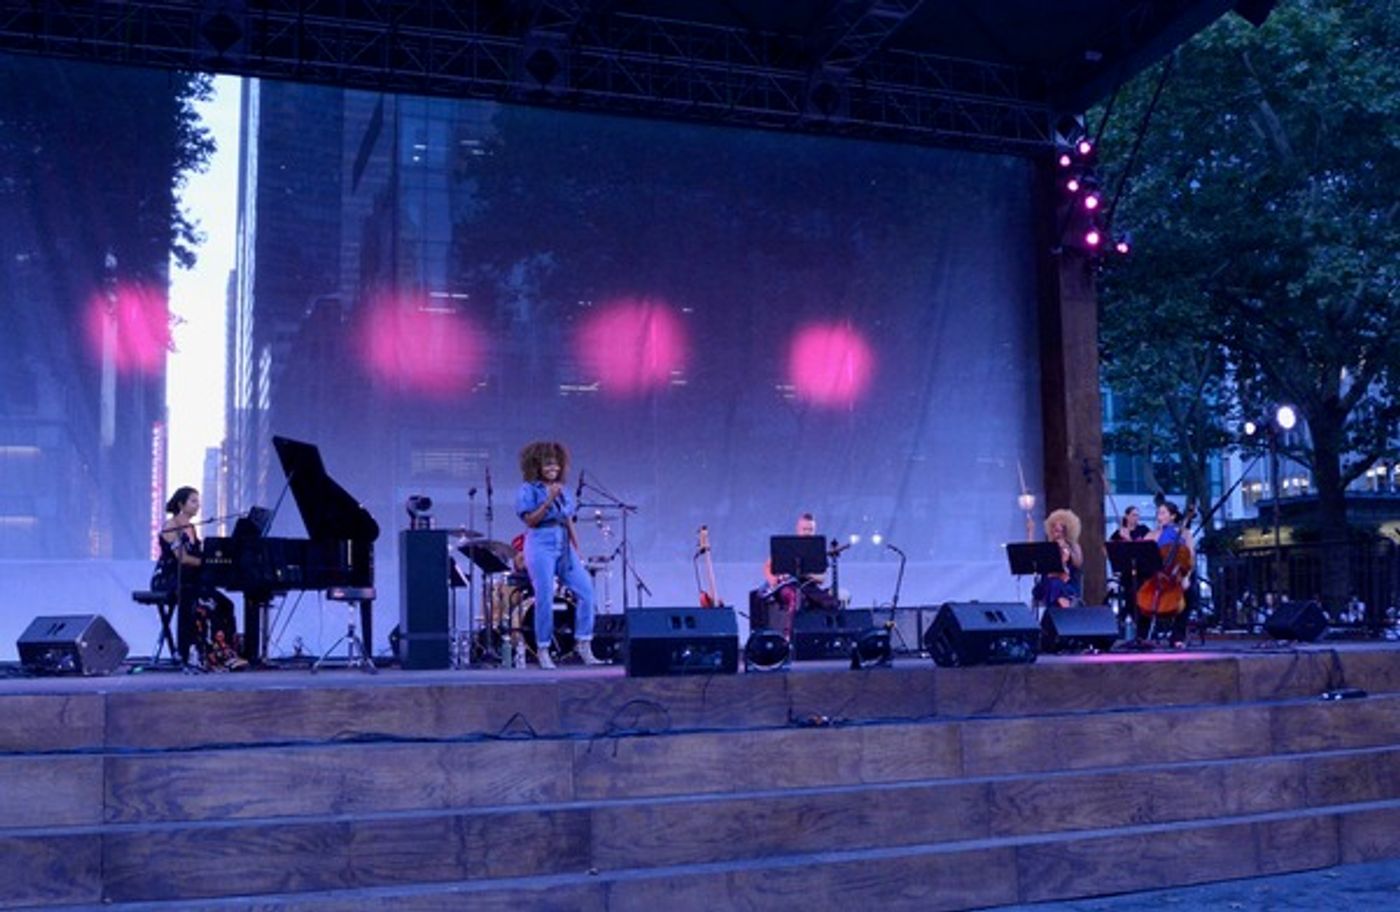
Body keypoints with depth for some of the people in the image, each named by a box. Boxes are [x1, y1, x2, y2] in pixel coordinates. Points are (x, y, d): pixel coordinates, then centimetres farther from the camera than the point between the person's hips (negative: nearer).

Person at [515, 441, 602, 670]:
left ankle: (583, 645, 1)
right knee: (545, 597, -7)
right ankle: (543, 651, 4)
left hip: (564, 545, 6)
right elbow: (530, 520, -10)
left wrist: (577, 551, 14)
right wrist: (549, 501, -18)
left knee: (586, 589, -6)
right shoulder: (529, 490, 0)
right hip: (540, 545, -5)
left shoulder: (563, 491, 17)